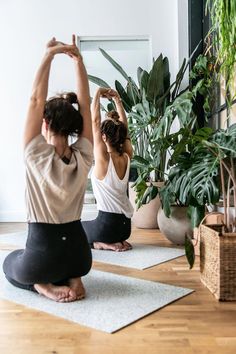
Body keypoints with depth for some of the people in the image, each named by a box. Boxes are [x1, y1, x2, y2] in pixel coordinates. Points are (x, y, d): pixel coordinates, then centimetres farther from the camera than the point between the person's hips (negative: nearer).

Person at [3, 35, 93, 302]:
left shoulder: (37, 156, -17)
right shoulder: (83, 157, -8)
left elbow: (36, 100, -15)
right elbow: (84, 104, -3)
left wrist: (49, 55, -13)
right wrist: (78, 60, -3)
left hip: (43, 251, -3)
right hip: (79, 252, 4)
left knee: (10, 263, 32)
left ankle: (44, 286, 2)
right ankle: (71, 279, 7)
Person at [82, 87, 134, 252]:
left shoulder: (103, 159, -18)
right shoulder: (127, 157, -3)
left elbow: (95, 121, -15)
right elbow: (124, 126, 8)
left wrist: (98, 94, -7)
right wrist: (117, 99, 9)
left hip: (108, 224, -6)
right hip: (125, 225, 7)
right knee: (87, 226, 34)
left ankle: (105, 243, 1)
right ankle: (117, 240, 12)